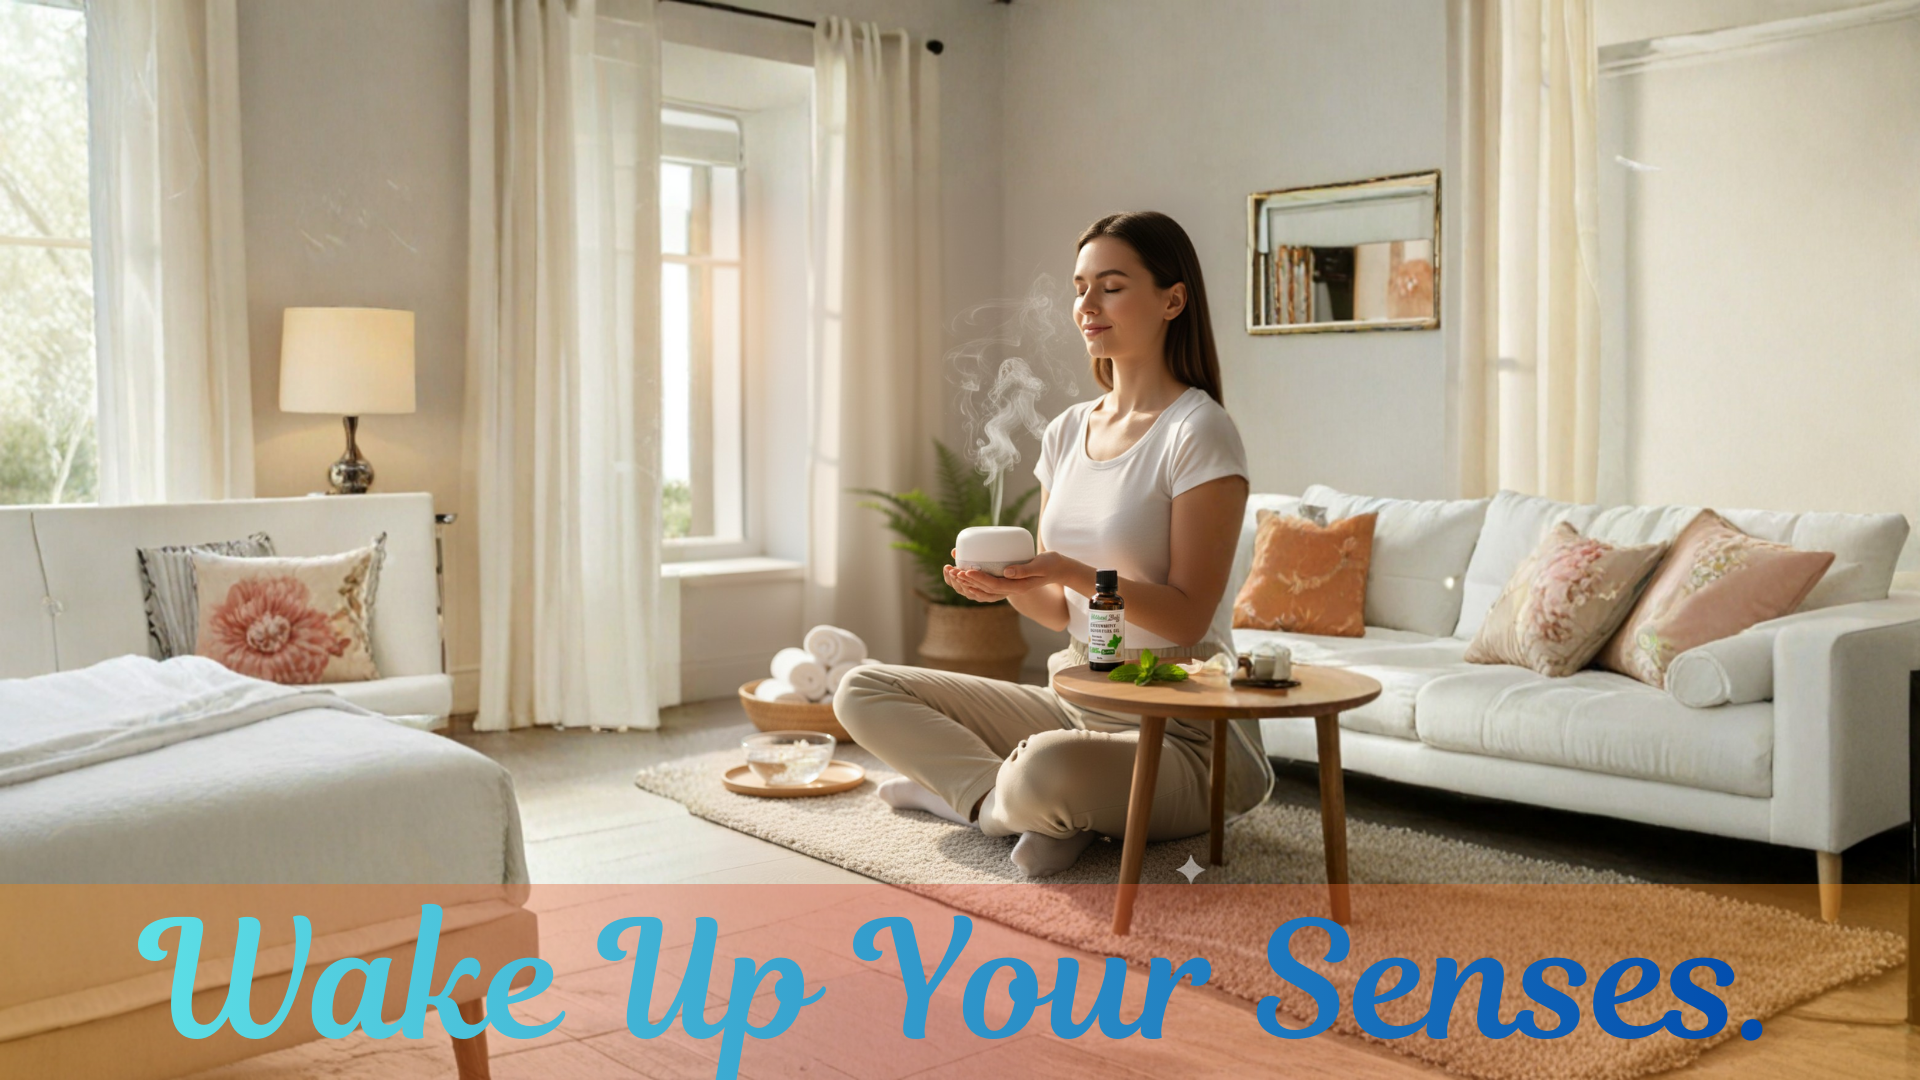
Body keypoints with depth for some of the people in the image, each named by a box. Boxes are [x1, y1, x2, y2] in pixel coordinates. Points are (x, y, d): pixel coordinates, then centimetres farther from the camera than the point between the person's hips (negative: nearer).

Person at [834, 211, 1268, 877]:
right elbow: (1060, 612, 11)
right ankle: (1024, 808, -10)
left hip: (1182, 733, -7)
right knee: (863, 693, 1)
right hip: (1075, 699, 8)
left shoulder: (1198, 432, -12)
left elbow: (1188, 617, -15)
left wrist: (1074, 572, -29)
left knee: (1049, 770, -40)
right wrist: (1006, 585, -11)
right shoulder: (1067, 432, 10)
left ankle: (970, 791, -7)